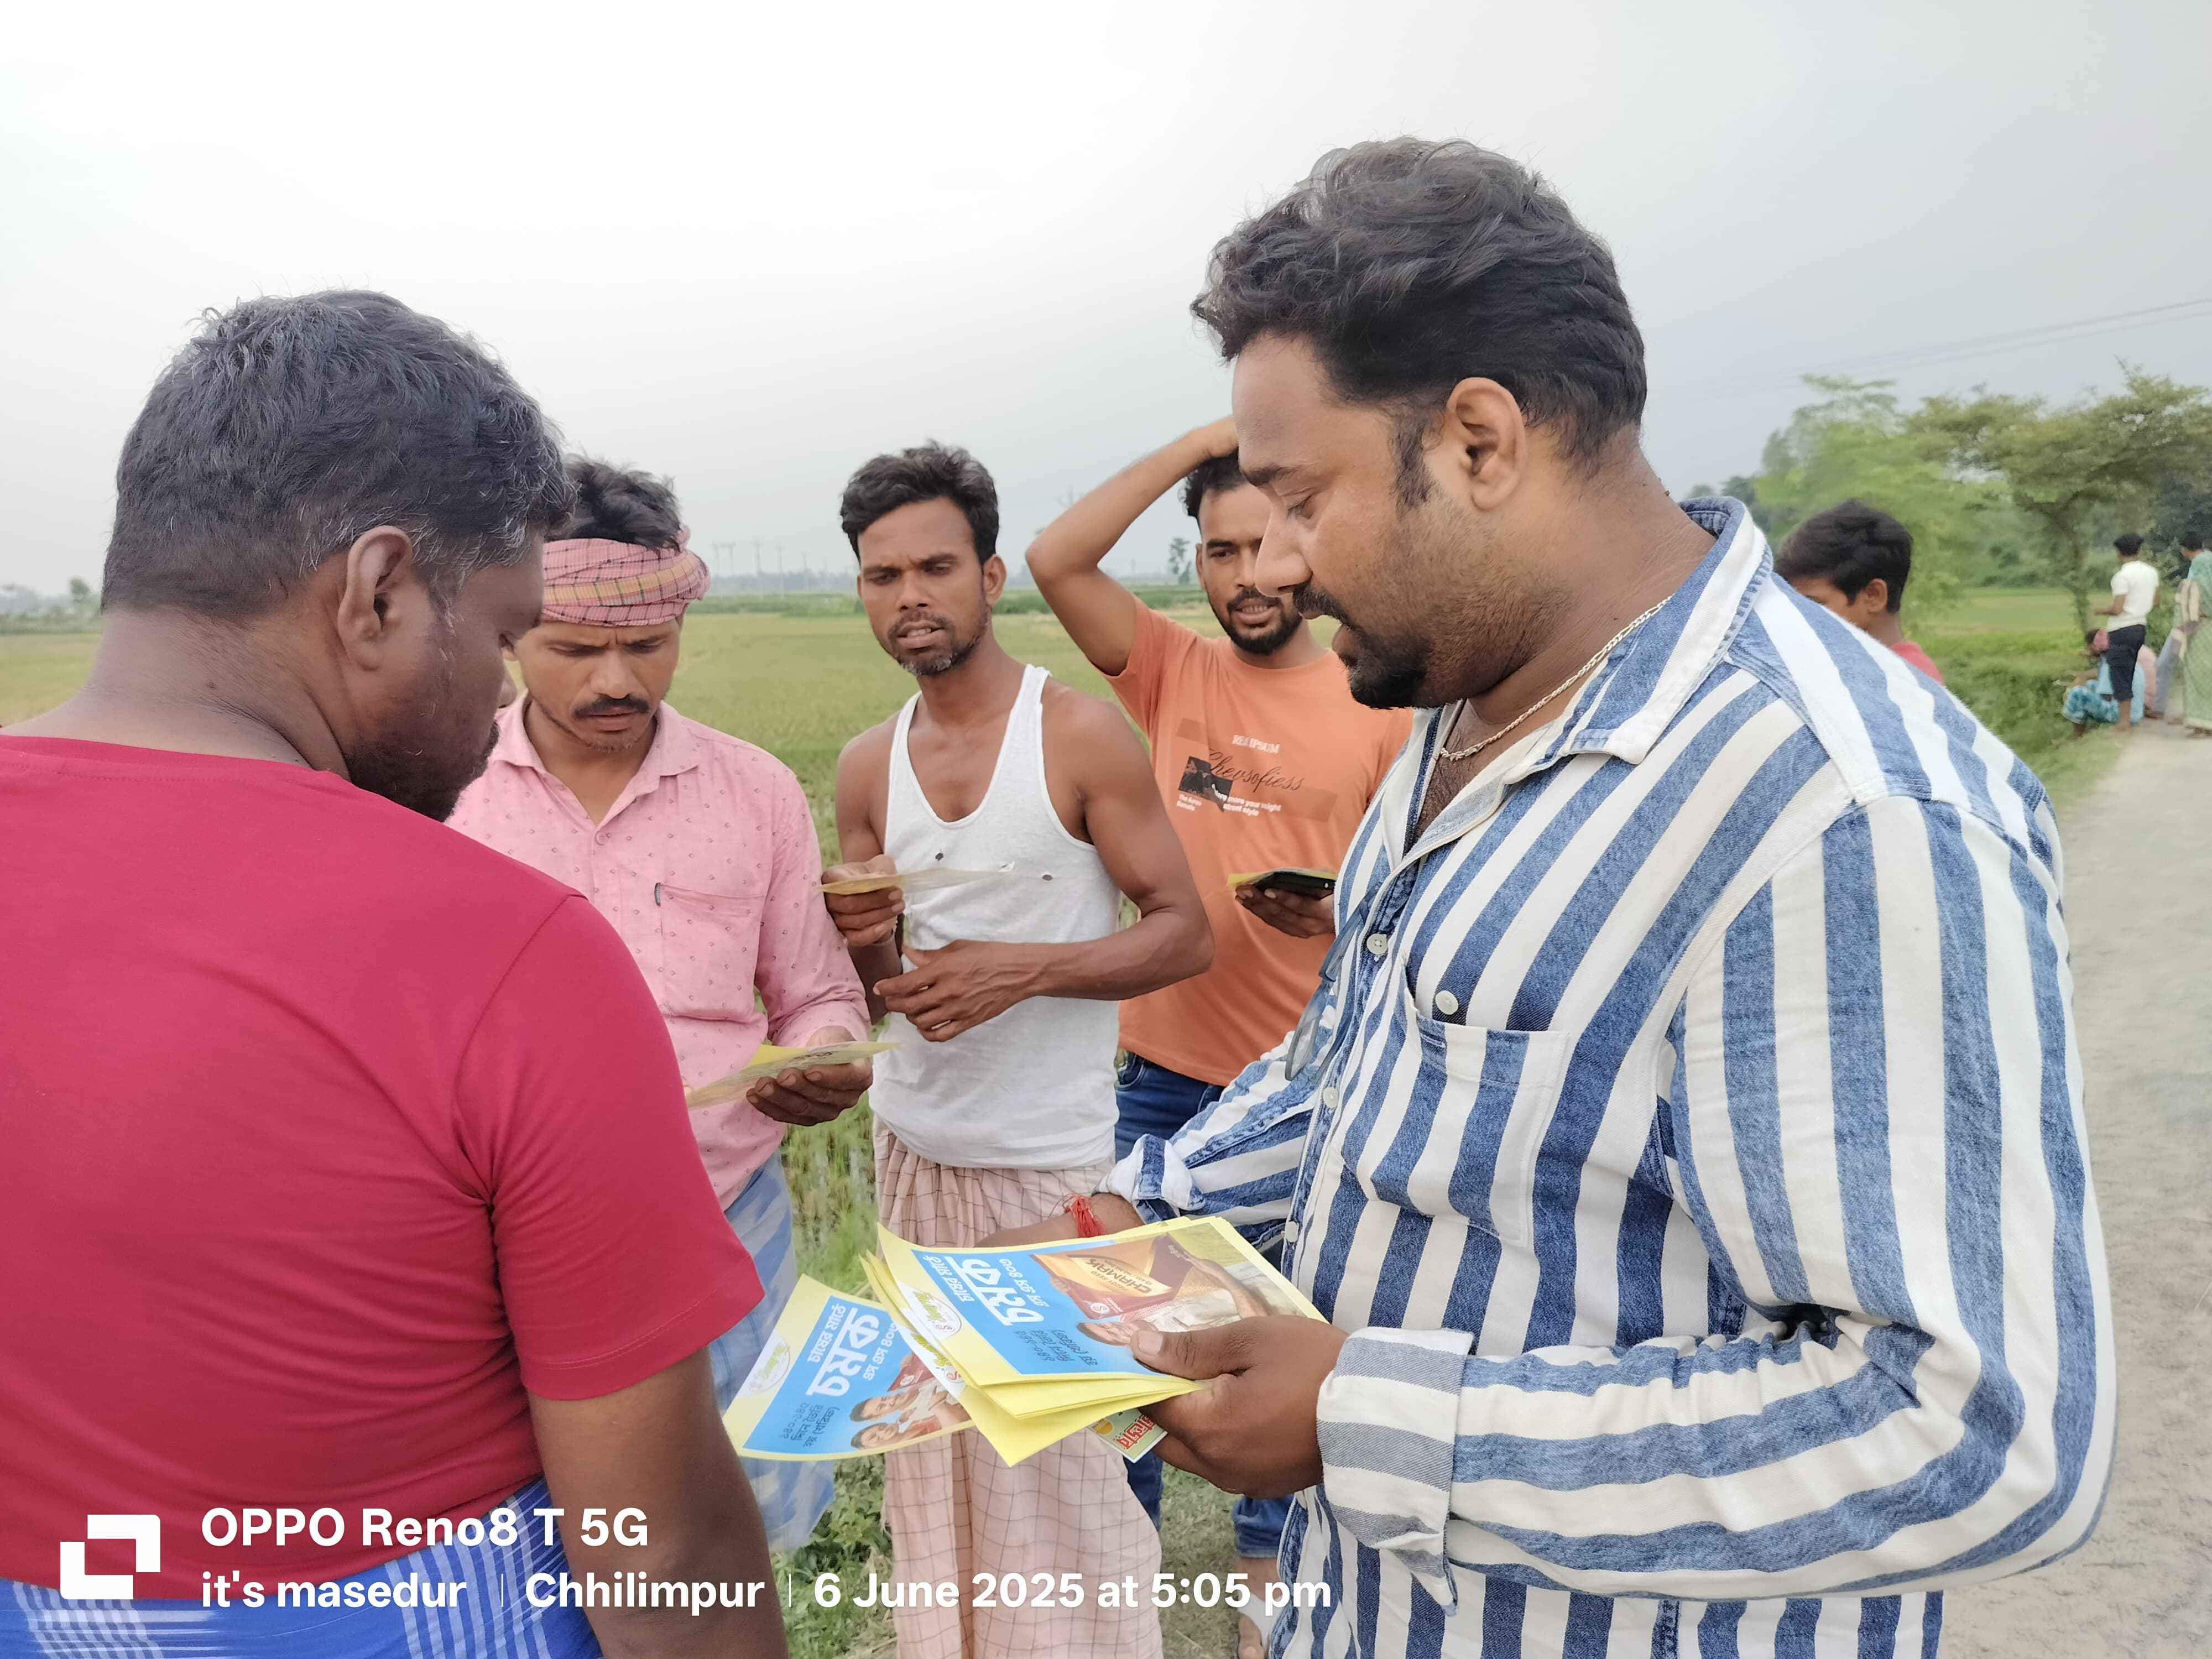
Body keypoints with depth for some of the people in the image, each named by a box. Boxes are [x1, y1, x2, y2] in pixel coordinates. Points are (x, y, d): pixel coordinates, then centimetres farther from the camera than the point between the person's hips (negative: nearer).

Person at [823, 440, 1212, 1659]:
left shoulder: (1081, 735, -9)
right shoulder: (867, 768, 4)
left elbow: (1186, 934, -9)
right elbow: (872, 995, 11)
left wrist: (1021, 970, -21)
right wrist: (868, 950, -13)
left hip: (1052, 1160, -4)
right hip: (913, 1147, 5)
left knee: (1067, 1461, 2)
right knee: (933, 1436, 14)